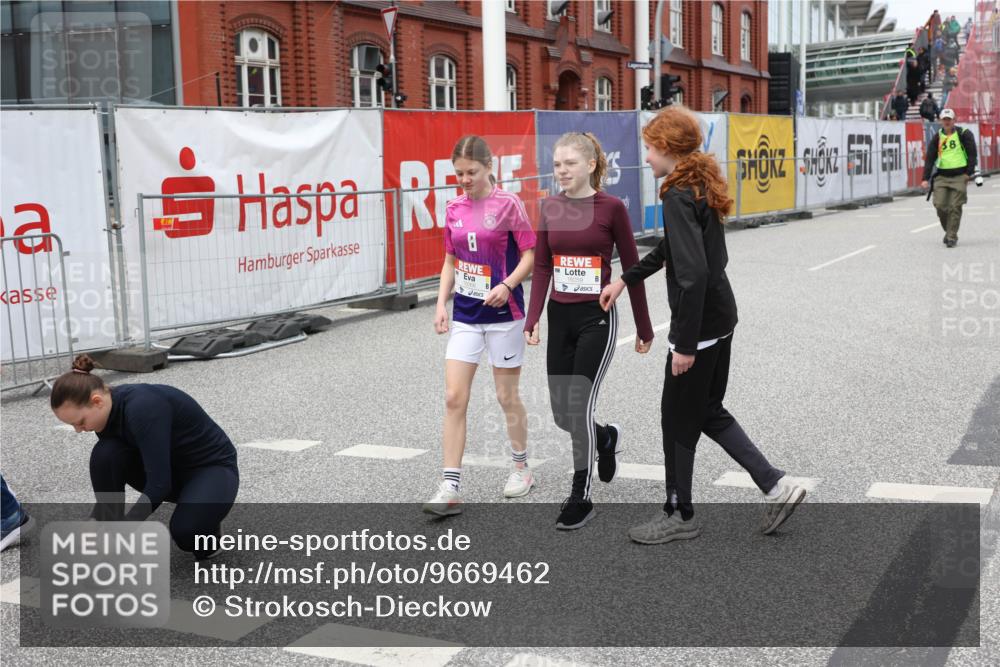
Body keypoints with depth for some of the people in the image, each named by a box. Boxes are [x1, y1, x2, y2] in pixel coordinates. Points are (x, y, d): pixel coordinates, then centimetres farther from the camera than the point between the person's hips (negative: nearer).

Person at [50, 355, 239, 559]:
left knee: (185, 530, -36)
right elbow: (109, 478, 3)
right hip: (171, 464, 8)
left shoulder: (142, 407, -33)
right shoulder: (110, 410, -9)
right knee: (106, 454, -18)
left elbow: (159, 484, -37)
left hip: (212, 467, -7)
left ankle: (206, 521, 0)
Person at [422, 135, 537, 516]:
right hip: (465, 315, 4)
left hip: (503, 313, -4)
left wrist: (508, 285, -23)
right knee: (454, 398, -3)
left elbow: (531, 254, -7)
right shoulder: (454, 208, 7)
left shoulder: (507, 204, -8)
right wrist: (441, 303, 6)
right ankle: (450, 489, -1)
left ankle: (521, 469, 30)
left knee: (507, 397, 7)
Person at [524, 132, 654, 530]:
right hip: (559, 318, 5)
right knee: (561, 413, 9)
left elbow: (632, 269, -2)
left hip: (597, 318, -5)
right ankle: (606, 438, 42)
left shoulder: (611, 207, -8)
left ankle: (581, 498, 7)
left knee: (579, 406, -9)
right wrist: (532, 320, -6)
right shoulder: (550, 207, 5)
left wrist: (644, 328, 2)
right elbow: (541, 268, 5)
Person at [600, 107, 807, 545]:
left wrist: (685, 344, -23)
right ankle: (776, 486, 17)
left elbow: (693, 273, -26)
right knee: (707, 411, 19)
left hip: (699, 322, -9)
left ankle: (679, 515, 22)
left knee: (678, 418, 6)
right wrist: (624, 281, 25)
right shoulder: (700, 186, 10)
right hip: (720, 317, 9)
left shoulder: (678, 197, -20)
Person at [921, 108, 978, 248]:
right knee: (939, 205, -5)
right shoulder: (937, 137, 8)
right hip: (941, 176, 3)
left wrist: (969, 173, -10)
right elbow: (930, 158, 7)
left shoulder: (964, 134, -1)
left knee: (955, 207, -7)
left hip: (959, 176, -3)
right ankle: (948, 231, 18)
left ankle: (952, 237, 0)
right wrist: (926, 178, 0)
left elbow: (972, 154, -1)